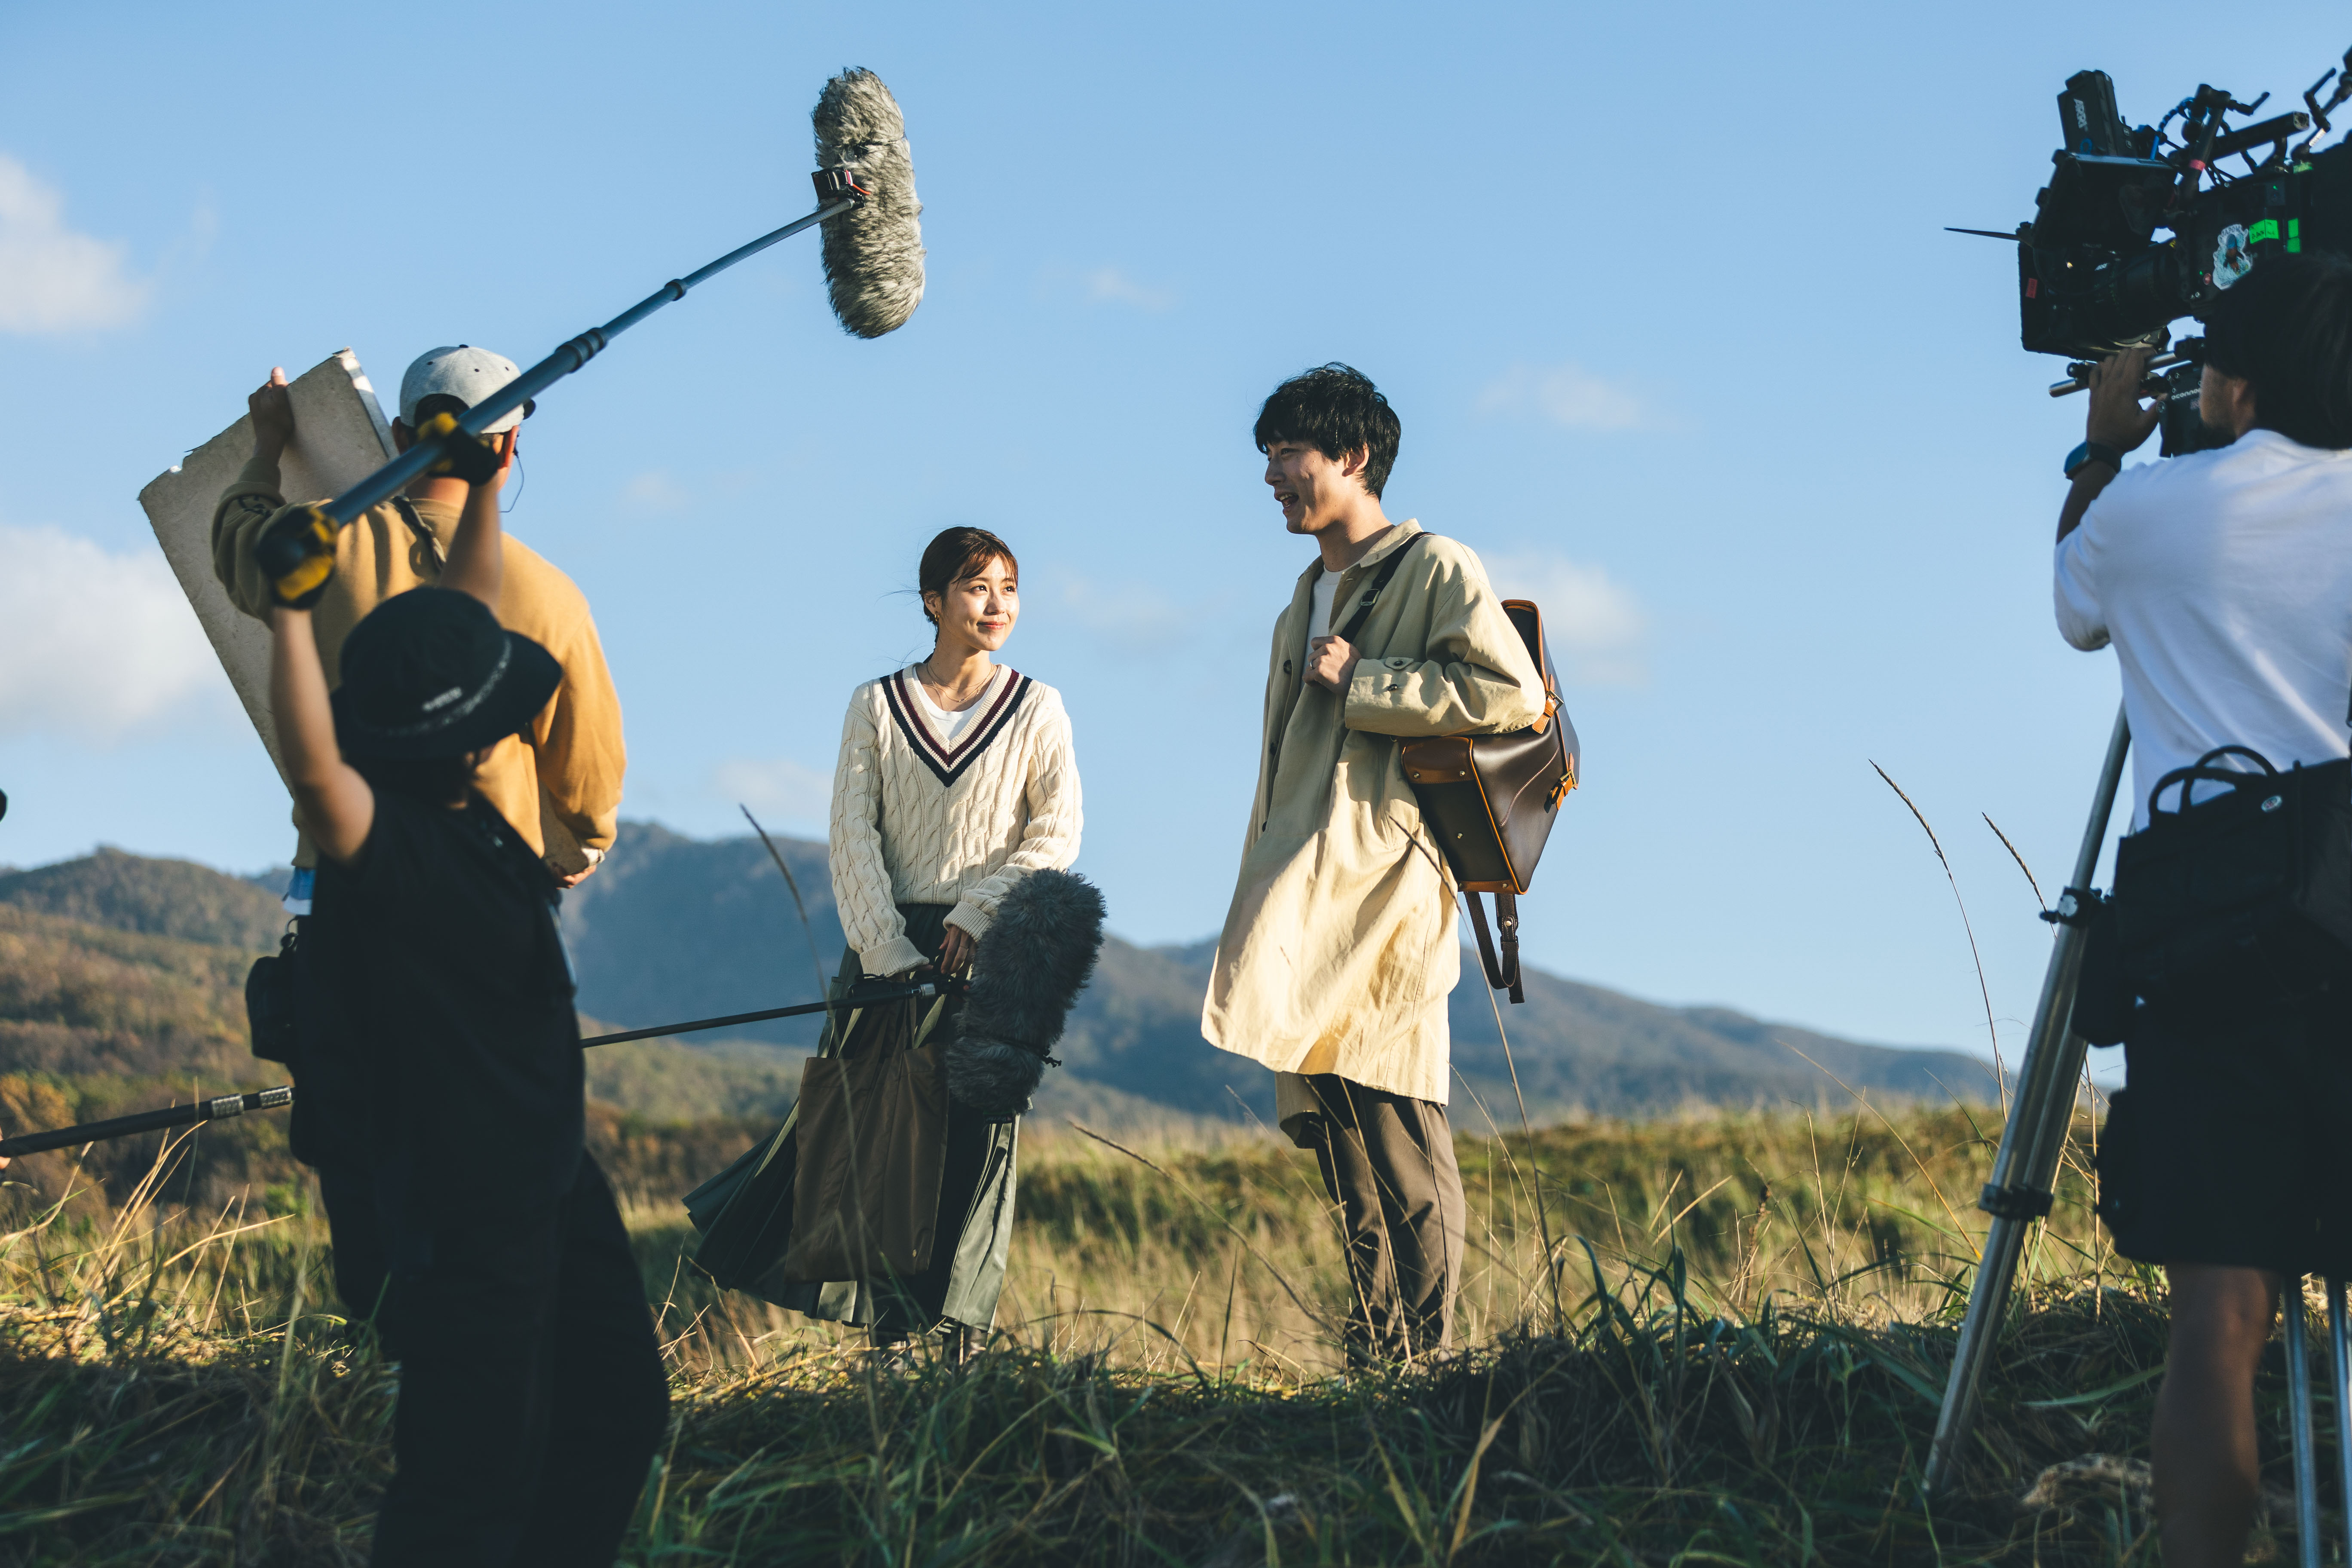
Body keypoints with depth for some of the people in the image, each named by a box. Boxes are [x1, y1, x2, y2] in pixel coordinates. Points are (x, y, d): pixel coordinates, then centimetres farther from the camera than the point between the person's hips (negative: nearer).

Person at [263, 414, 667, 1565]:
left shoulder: (463, 806, -2)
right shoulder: (383, 845, -26)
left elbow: (467, 621, 11)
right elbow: (312, 771, -49)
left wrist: (485, 490, 10)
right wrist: (289, 605, -50)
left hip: (548, 1166, 10)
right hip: (464, 1202, -10)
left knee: (618, 1411, 22)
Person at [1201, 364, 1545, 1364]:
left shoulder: (1435, 569, -1)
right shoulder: (1310, 595, 25)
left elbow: (1510, 691, -16)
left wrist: (1362, 682, -13)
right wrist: (1259, 892, 22)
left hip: (1381, 875, -9)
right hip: (1306, 898, 9)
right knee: (1346, 1153, 9)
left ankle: (1424, 1350, -17)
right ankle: (1376, 1352, 13)